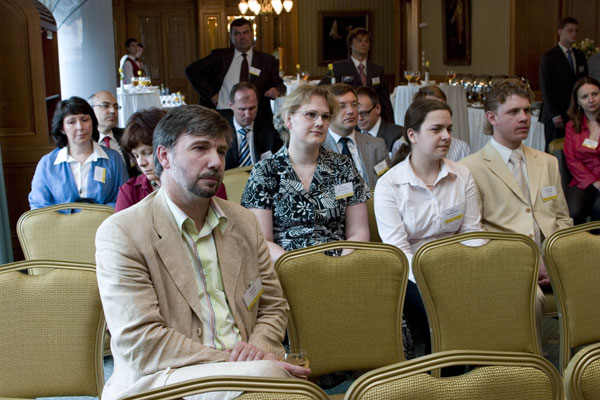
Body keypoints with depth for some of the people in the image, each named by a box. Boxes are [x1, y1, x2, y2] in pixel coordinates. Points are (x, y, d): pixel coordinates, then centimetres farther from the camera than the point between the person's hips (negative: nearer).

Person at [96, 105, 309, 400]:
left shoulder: (243, 222, 14)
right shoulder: (121, 233, -6)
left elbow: (273, 306, 19)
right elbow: (140, 344, -13)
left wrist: (258, 347, -4)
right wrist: (231, 360, -17)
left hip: (241, 366, 6)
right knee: (266, 374, -33)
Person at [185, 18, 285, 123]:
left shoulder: (267, 60, 11)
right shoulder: (219, 56, 10)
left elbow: (279, 86, 9)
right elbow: (191, 70, 10)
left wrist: (277, 91, -16)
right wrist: (211, 94, 1)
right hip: (223, 116, 0)